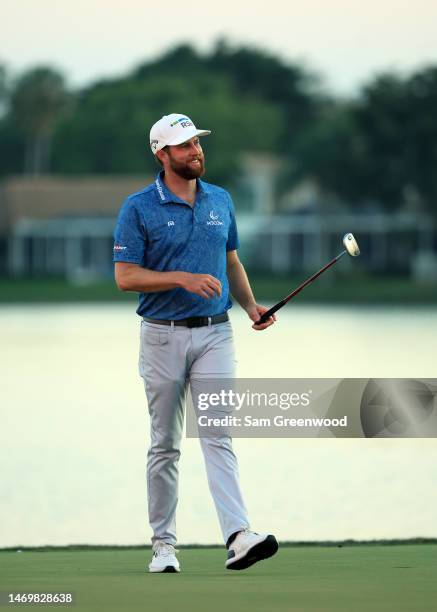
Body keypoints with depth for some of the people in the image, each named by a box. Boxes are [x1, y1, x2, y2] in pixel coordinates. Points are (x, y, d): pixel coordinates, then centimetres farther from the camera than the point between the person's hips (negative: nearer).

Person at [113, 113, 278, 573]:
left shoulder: (220, 200, 9)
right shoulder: (139, 208, -6)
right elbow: (125, 276, -10)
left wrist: (251, 305, 3)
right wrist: (183, 279, -21)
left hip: (214, 334, 2)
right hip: (163, 336, -2)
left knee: (218, 436, -10)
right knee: (164, 445, 5)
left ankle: (238, 538, -23)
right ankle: (163, 543, 14)